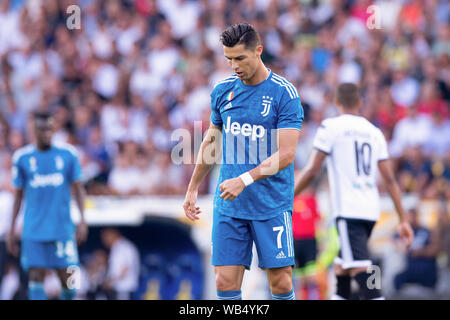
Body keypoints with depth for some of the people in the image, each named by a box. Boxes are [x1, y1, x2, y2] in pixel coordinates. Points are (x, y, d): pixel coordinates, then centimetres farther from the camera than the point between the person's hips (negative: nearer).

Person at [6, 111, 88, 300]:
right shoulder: (22, 157, 4)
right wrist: (11, 230, 9)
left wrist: (82, 220, -3)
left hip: (63, 228, 0)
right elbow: (18, 194, 11)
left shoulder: (68, 154, 2)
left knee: (68, 279, -1)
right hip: (34, 232, 0)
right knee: (36, 277, -9)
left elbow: (78, 189, 7)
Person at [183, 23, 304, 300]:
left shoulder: (284, 93, -8)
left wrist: (245, 180, -25)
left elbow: (286, 154, -15)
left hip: (273, 206, -4)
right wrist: (193, 189, 24)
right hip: (229, 206, 4)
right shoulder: (223, 91, 7)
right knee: (226, 282, -4)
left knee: (280, 282, -4)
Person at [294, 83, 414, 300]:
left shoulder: (331, 127, -2)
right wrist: (403, 219, 13)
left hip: (348, 211, -6)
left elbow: (312, 170, -7)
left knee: (360, 271, -15)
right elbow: (390, 180, 11)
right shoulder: (374, 132, 14)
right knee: (341, 266, 20)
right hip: (371, 211, 7)